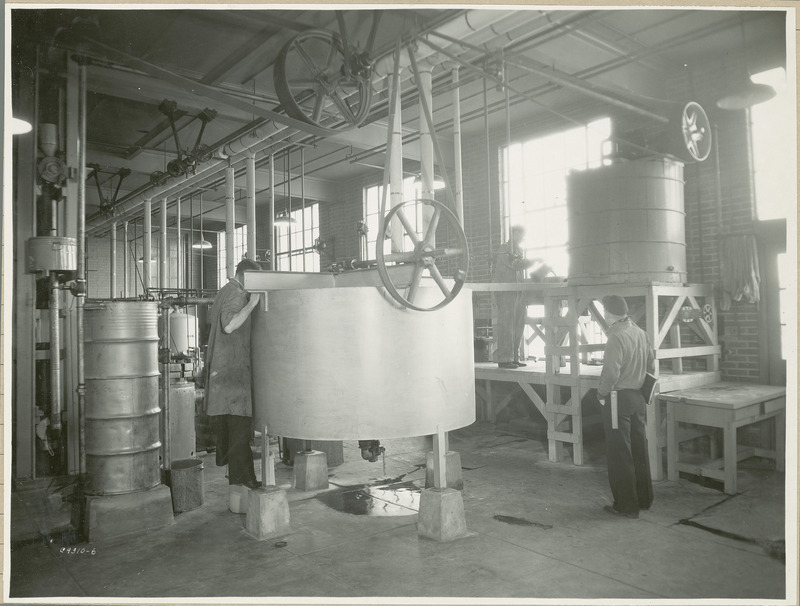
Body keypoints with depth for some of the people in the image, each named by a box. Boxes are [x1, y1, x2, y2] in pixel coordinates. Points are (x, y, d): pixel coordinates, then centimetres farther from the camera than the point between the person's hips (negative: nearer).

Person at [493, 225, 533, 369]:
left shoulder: (519, 251, 23)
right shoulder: (504, 250, -6)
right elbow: (515, 265, -20)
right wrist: (534, 261, -15)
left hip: (518, 292, 9)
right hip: (506, 292, -9)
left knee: (518, 325, 7)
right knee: (506, 325, -9)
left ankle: (514, 358, 13)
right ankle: (504, 359, -8)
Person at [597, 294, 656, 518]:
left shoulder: (616, 337, -19)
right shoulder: (641, 333, 6)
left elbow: (611, 372, -23)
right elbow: (651, 365, 12)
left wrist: (602, 394, -9)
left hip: (618, 399, -8)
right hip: (638, 397, 8)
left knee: (619, 454, 2)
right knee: (639, 450, 18)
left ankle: (626, 505, 9)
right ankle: (644, 499, 29)